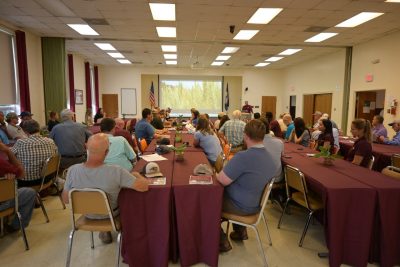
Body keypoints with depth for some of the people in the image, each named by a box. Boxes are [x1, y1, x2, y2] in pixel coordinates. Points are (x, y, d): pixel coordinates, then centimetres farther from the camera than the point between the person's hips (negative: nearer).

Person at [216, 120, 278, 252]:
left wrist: (215, 173, -5)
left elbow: (223, 180, -27)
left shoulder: (243, 156, -31)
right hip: (256, 203, 8)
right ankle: (240, 231, 36)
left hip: (242, 207, -8)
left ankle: (222, 242, 19)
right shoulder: (270, 158, -3)